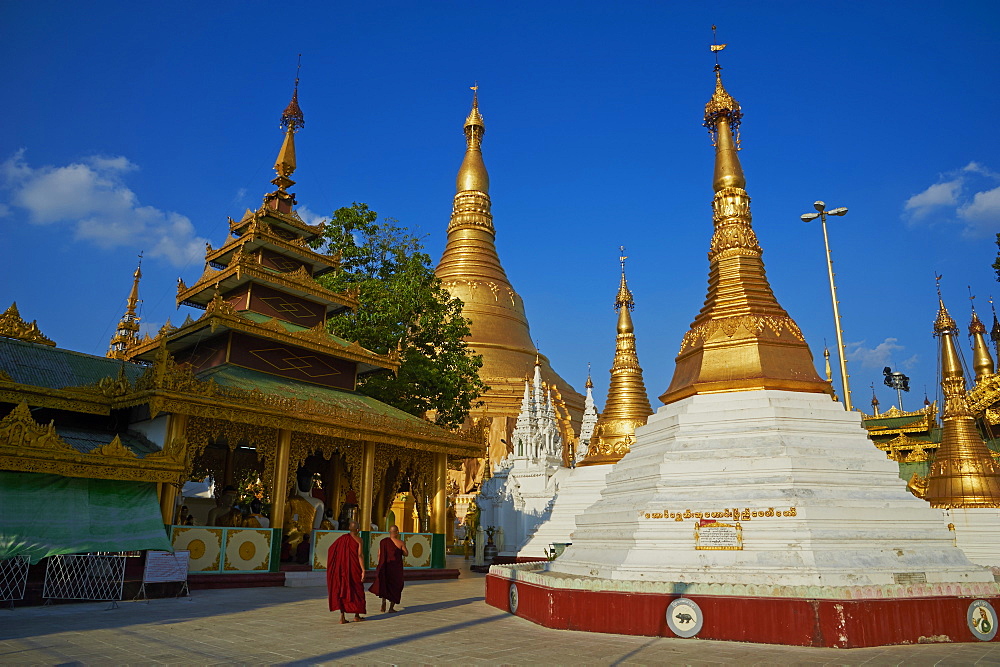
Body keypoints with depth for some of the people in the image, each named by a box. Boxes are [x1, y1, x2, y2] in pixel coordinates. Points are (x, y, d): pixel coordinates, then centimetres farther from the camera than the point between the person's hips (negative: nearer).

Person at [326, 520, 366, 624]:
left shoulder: (342, 538, 4)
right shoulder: (358, 539, -9)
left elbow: (331, 549, 7)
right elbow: (360, 555, -15)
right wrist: (363, 570, -15)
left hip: (341, 567, 4)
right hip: (354, 568, -4)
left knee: (342, 590, 7)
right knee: (357, 589, 11)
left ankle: (342, 616, -1)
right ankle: (357, 615, 18)